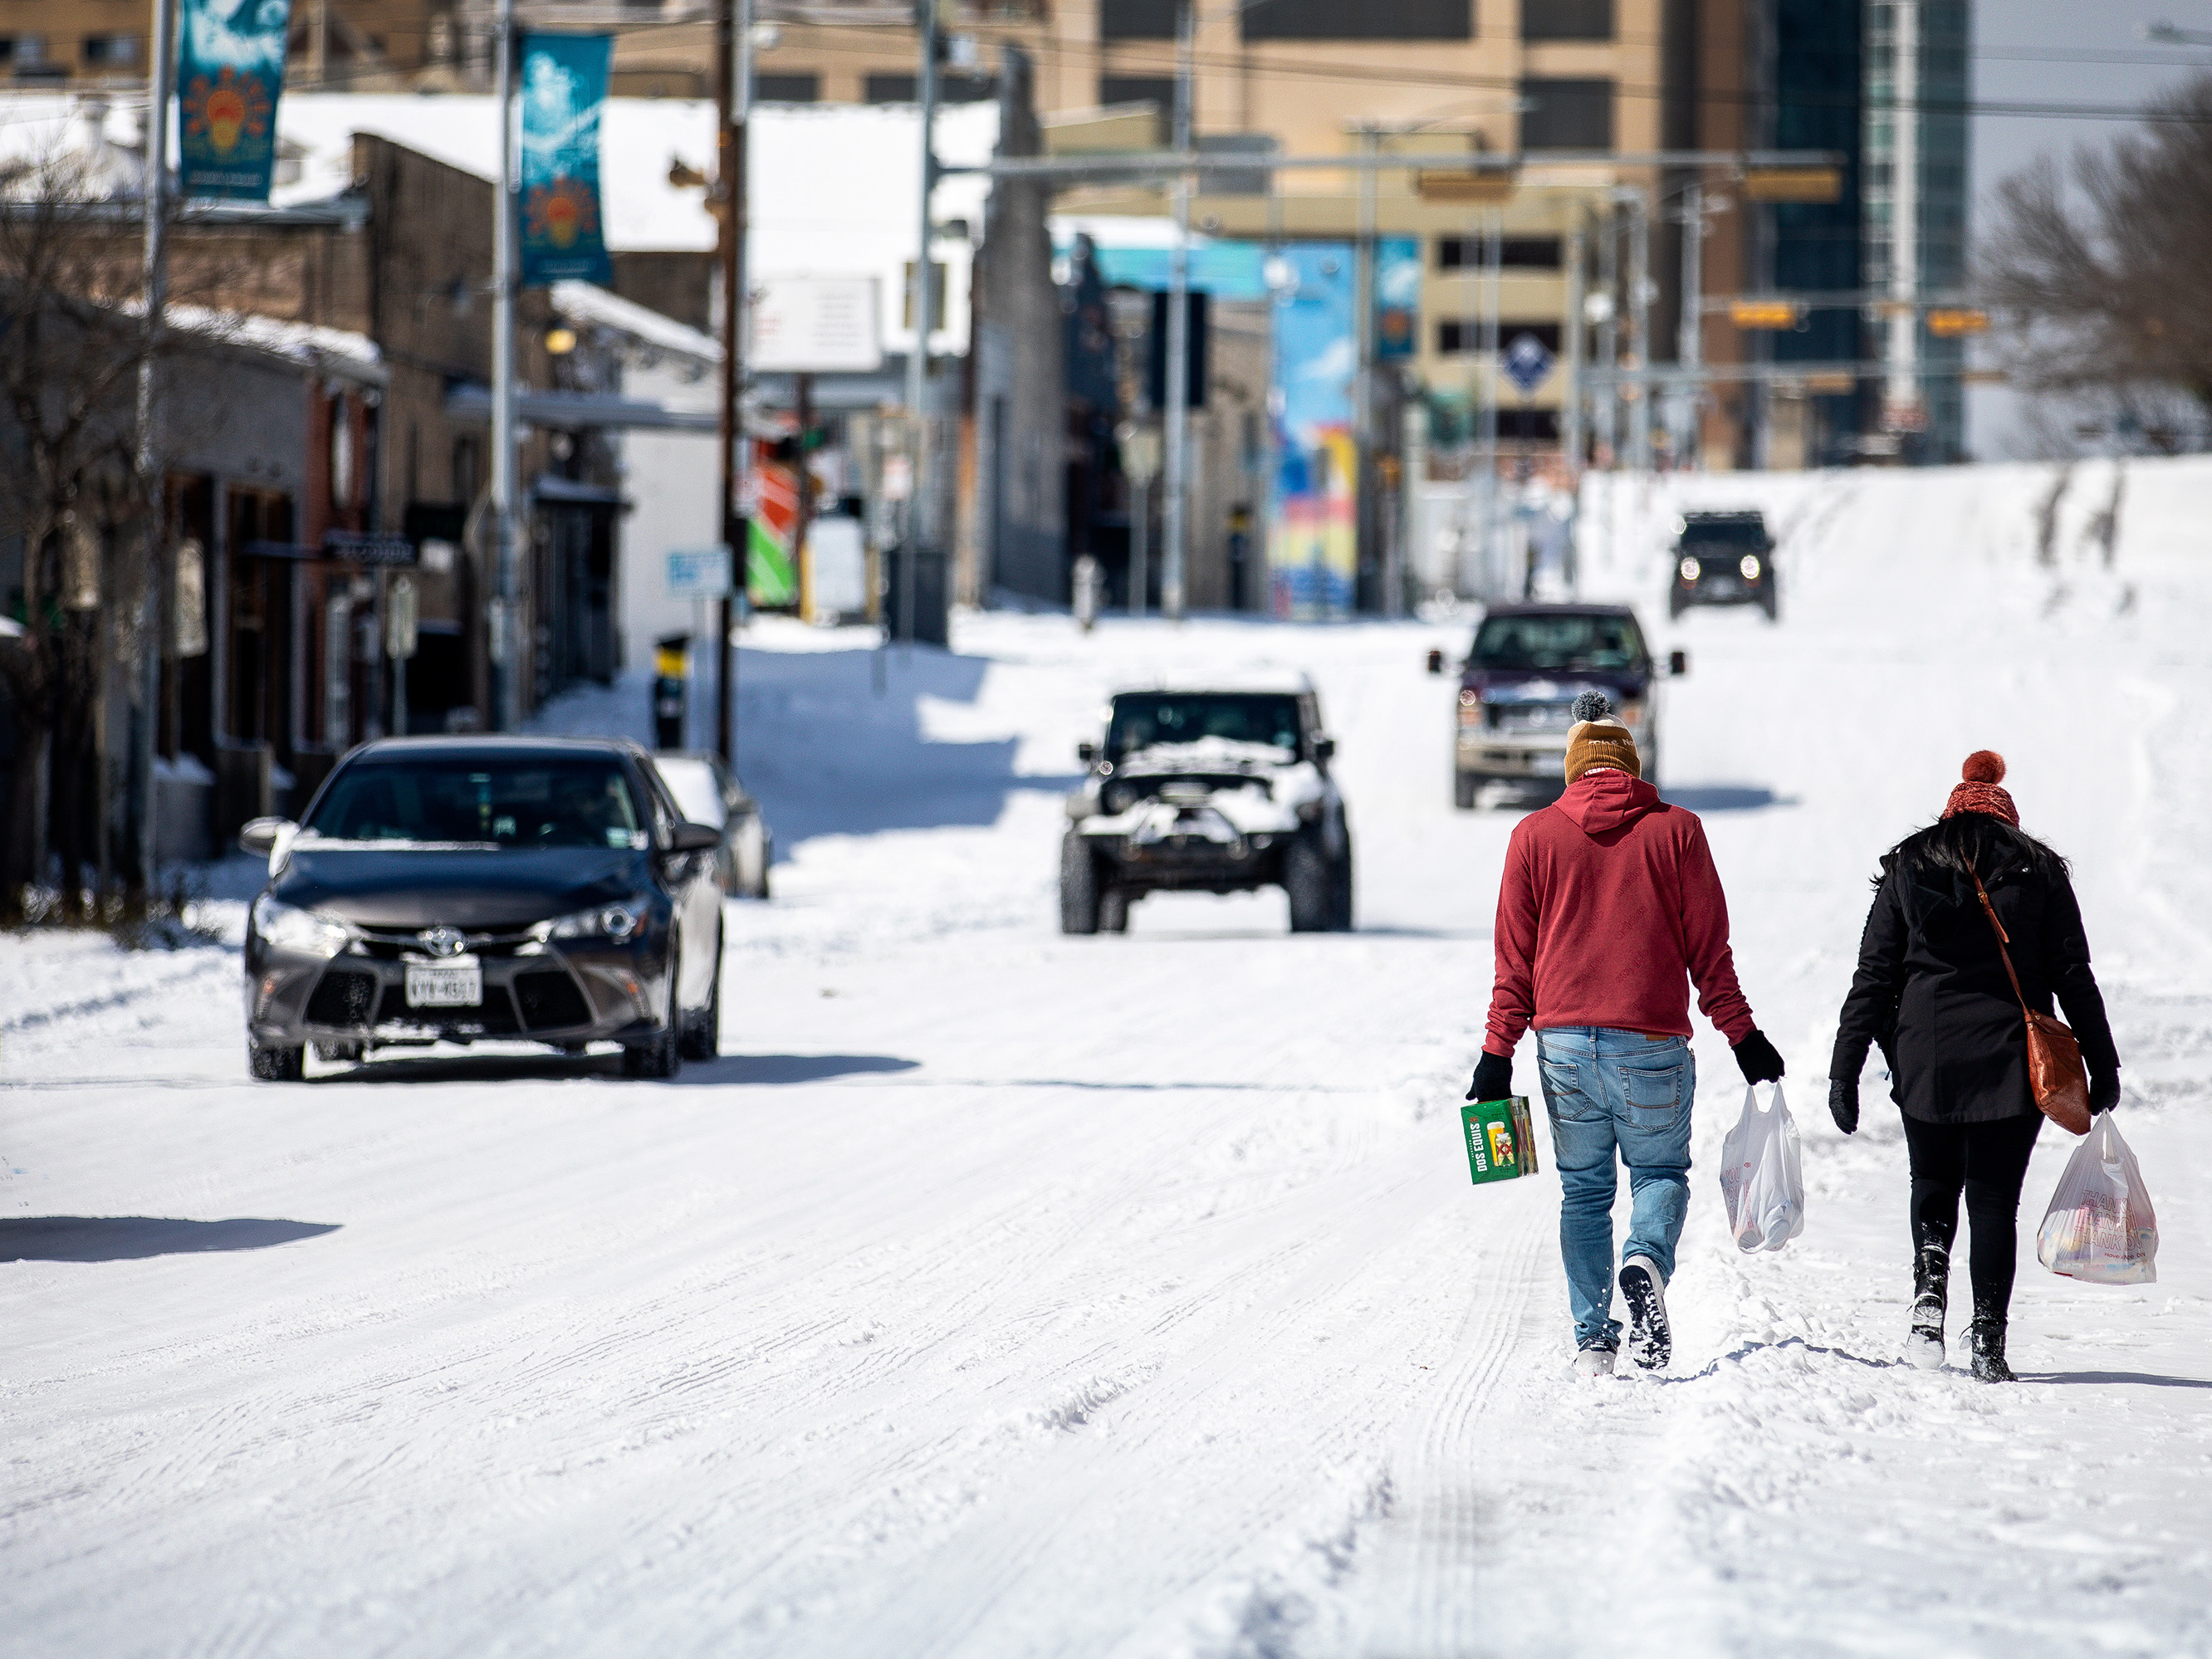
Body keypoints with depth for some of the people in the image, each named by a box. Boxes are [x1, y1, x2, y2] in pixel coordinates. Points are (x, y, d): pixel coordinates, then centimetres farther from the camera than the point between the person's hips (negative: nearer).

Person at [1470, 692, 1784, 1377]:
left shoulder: (1534, 835, 4)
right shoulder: (1676, 830, 2)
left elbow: (1514, 957, 5)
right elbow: (1708, 947, 3)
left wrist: (1497, 1054, 8)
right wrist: (1741, 1036, 10)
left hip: (1564, 1043, 1)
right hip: (1651, 1046, -1)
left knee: (1584, 1190, 12)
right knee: (1660, 1172, 13)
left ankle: (1592, 1339, 5)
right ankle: (1646, 1263, -18)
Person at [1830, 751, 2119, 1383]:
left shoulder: (1908, 869, 7)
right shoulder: (2039, 872, 5)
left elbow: (1873, 977, 3)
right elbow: (2073, 976, 2)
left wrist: (1846, 1070, 3)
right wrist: (2102, 1065, 7)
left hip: (1926, 1059, 1)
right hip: (2012, 1062, -1)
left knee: (1933, 1189, 20)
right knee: (1994, 1201, 5)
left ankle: (1930, 1289, -5)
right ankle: (1988, 1339, -3)